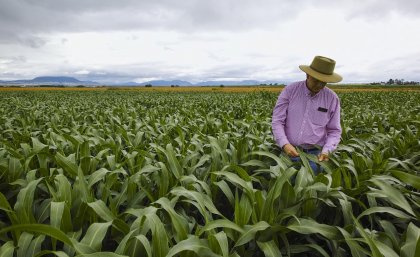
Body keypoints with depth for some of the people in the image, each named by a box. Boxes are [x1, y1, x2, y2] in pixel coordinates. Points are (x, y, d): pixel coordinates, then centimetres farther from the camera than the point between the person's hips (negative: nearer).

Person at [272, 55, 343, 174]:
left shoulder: (332, 98, 1)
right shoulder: (290, 90, -4)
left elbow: (334, 131, 6)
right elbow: (277, 121, -6)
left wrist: (326, 150, -12)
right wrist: (284, 144, -20)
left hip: (314, 153, 1)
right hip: (289, 150, -1)